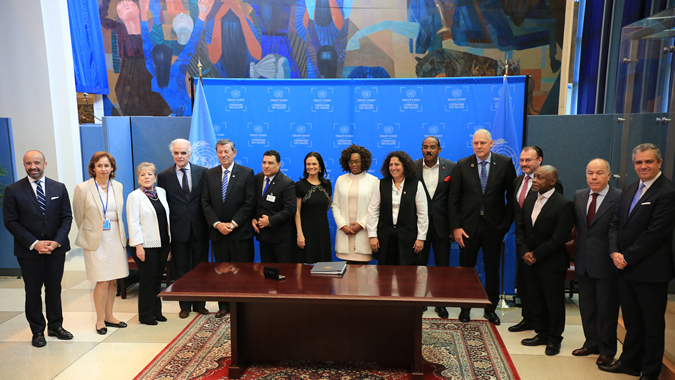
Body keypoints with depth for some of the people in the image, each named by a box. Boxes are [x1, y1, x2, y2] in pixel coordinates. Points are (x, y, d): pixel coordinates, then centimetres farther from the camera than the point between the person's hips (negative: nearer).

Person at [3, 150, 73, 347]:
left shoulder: (59, 188, 3)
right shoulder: (13, 190, -3)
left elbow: (67, 217, 2)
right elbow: (11, 222, -6)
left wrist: (57, 241, -11)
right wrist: (34, 243, -15)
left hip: (56, 249, 2)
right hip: (29, 251, -2)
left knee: (54, 289, 11)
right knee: (33, 291, 8)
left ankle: (55, 326, 25)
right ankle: (37, 331, 21)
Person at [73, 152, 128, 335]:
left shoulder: (118, 187, 5)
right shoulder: (83, 188, -7)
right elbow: (79, 217, 3)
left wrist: (117, 231, 15)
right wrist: (90, 233, 10)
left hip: (116, 238, 4)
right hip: (96, 240, -4)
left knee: (113, 280, 9)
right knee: (102, 282, -4)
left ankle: (109, 316, 23)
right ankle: (100, 320, 13)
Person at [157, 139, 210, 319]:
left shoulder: (203, 172, 0)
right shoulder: (164, 175, 0)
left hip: (199, 228, 1)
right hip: (178, 229, 0)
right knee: (181, 270, 10)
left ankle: (199, 304, 25)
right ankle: (185, 306, 24)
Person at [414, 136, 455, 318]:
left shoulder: (451, 167, -2)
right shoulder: (413, 167, -1)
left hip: (441, 224, 0)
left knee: (443, 266, 9)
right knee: (419, 264, 10)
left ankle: (441, 303, 25)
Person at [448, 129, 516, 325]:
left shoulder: (505, 163, -1)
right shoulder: (462, 165, -1)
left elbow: (512, 195, 2)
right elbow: (453, 199, -2)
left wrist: (507, 222, -4)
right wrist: (455, 227, -8)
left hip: (494, 225, 0)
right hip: (468, 225, 0)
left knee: (492, 268, 10)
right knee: (466, 268, 9)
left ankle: (490, 308, 27)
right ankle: (465, 307, 26)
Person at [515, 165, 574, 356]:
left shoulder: (564, 205, -14)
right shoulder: (529, 200, 8)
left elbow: (559, 238, -18)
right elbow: (520, 227, 7)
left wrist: (536, 255, -14)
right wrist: (524, 252, -6)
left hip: (551, 264, -6)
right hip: (530, 262, 6)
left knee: (554, 302, 8)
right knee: (535, 300, 14)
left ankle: (554, 339, 24)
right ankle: (542, 333, 30)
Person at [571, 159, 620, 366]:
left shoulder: (620, 198, -13)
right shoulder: (579, 196, 6)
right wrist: (575, 254, 8)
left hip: (606, 264, -5)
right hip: (583, 263, 6)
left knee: (607, 308, 9)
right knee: (587, 306, 17)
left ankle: (607, 350, 26)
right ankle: (592, 343, 34)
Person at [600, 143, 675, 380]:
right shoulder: (629, 190, 10)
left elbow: (655, 234, -20)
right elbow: (615, 223, 9)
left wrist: (628, 258, -15)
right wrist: (614, 252, -5)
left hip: (650, 271, -7)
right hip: (625, 267, 7)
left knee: (652, 324, 10)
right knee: (632, 322, 19)